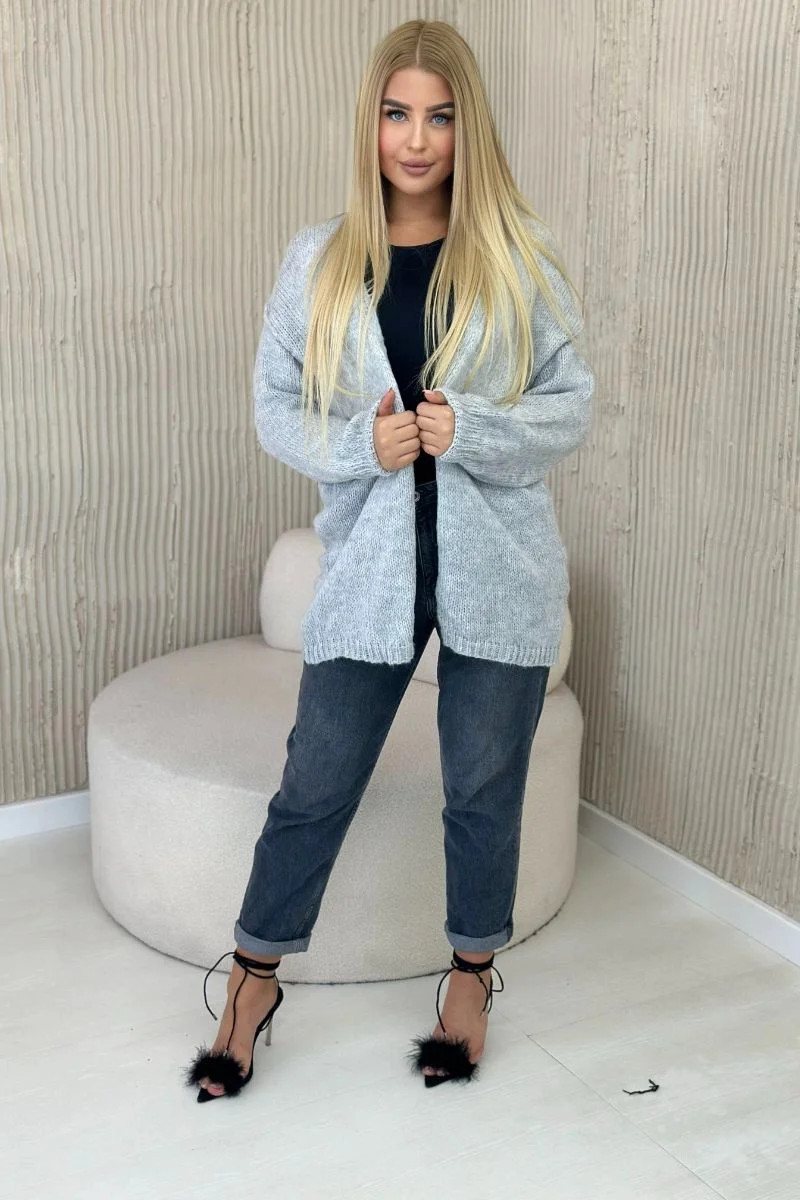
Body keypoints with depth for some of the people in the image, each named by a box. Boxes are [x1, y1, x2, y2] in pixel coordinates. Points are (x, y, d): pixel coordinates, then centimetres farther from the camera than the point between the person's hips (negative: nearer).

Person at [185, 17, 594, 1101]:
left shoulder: (520, 257, -1)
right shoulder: (317, 260, 2)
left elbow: (574, 404, 0)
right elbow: (275, 407, 4)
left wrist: (470, 430, -17)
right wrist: (362, 443, -15)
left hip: (498, 568, 0)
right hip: (369, 564, 1)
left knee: (484, 790, 13)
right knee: (314, 786, 8)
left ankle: (473, 976, 36)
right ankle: (254, 981, 28)